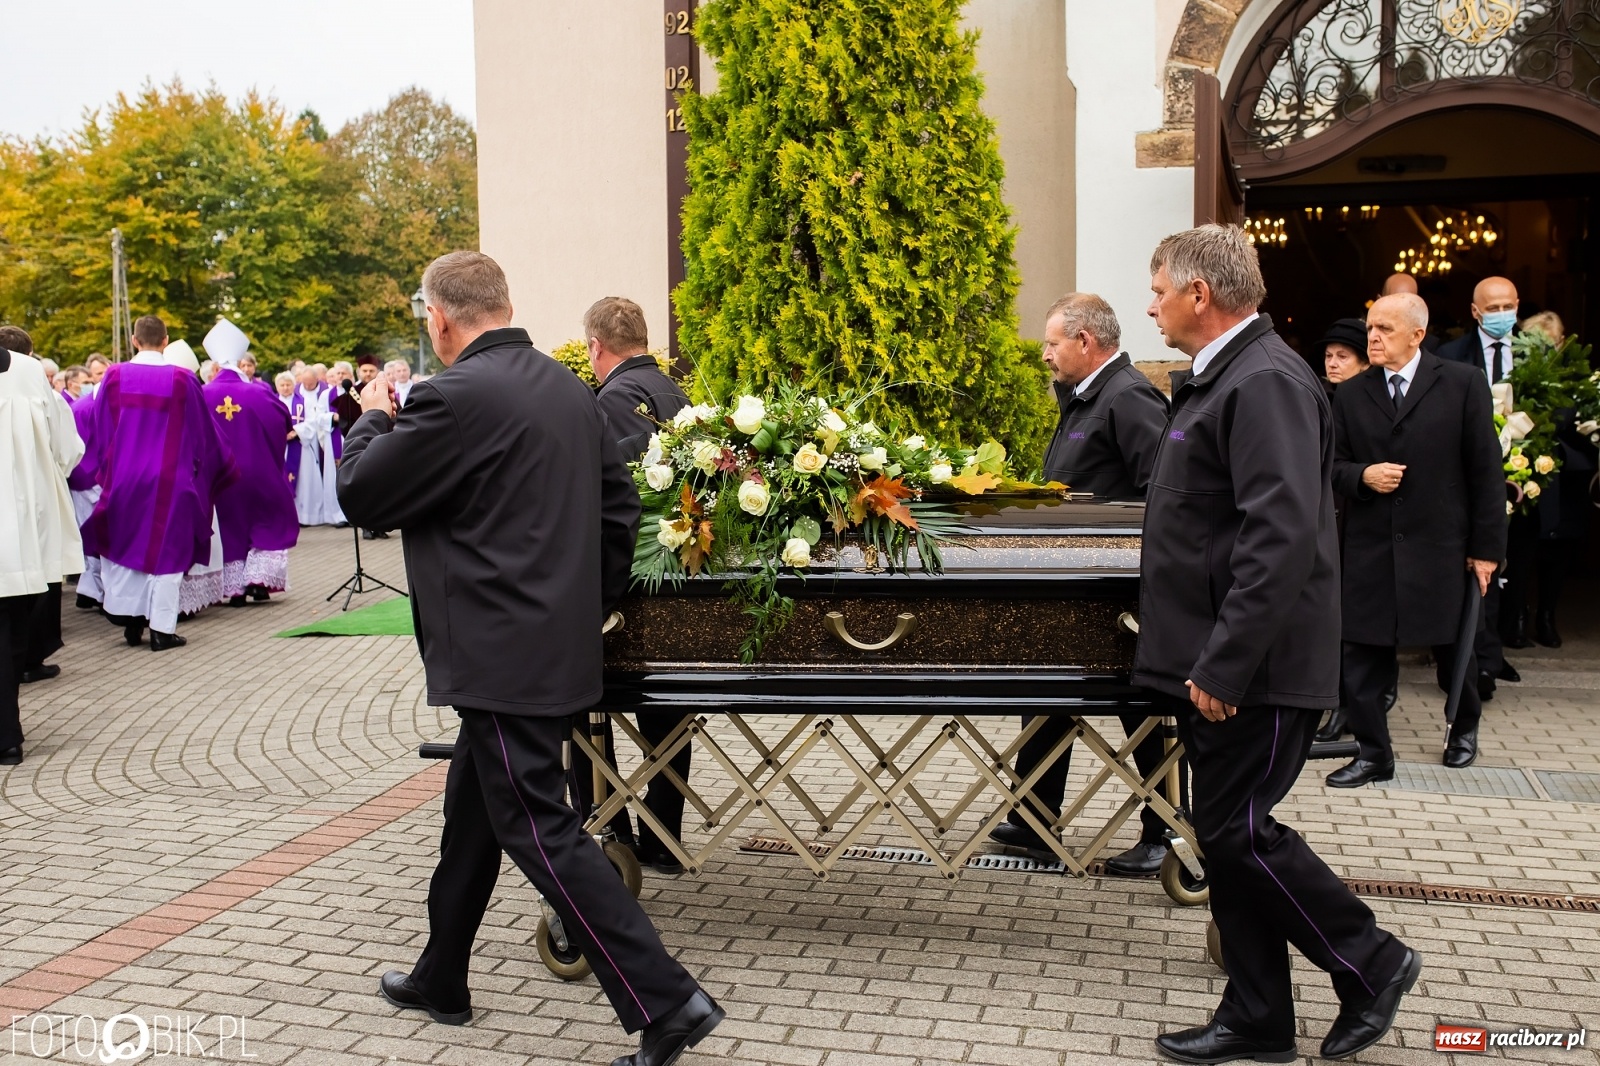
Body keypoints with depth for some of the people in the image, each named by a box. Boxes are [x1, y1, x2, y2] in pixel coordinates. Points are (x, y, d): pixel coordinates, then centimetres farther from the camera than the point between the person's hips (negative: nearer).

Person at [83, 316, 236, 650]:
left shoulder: (114, 377, -2)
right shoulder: (182, 380, -7)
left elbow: (101, 431, 4)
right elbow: (202, 431, 1)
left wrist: (108, 471, 17)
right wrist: (222, 468, 16)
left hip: (123, 477, 2)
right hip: (169, 480, -2)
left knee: (125, 545, 16)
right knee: (165, 548, 4)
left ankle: (131, 622, 16)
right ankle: (161, 628, 4)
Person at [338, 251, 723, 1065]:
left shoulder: (455, 397, -17)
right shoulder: (568, 388, 8)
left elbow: (359, 494, -8)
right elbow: (620, 505, 13)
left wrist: (373, 417, 10)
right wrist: (591, 605, 20)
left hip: (503, 659, -9)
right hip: (558, 645, 9)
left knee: (540, 831, -3)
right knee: (472, 813, 22)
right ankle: (439, 980, 38)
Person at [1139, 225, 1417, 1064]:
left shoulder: (1265, 381, -17)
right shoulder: (1223, 377, 15)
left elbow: (1283, 536, -27)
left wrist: (1225, 665, -25)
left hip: (1252, 667, -10)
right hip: (1217, 663, 10)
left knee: (1238, 831, -3)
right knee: (1227, 835, 13)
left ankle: (1369, 965, 18)